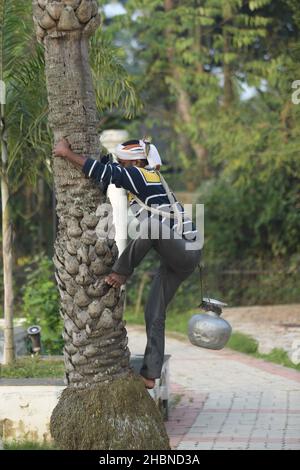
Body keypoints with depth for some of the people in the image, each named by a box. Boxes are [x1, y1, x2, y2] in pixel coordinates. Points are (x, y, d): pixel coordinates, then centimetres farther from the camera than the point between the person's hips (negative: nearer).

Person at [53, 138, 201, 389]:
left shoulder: (142, 175, -12)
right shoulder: (149, 180, 15)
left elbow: (105, 172, -20)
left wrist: (67, 153, -13)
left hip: (185, 253, -10)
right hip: (175, 260, 10)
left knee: (151, 223, -36)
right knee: (154, 315, 7)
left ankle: (121, 273, -20)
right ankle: (150, 375, 9)